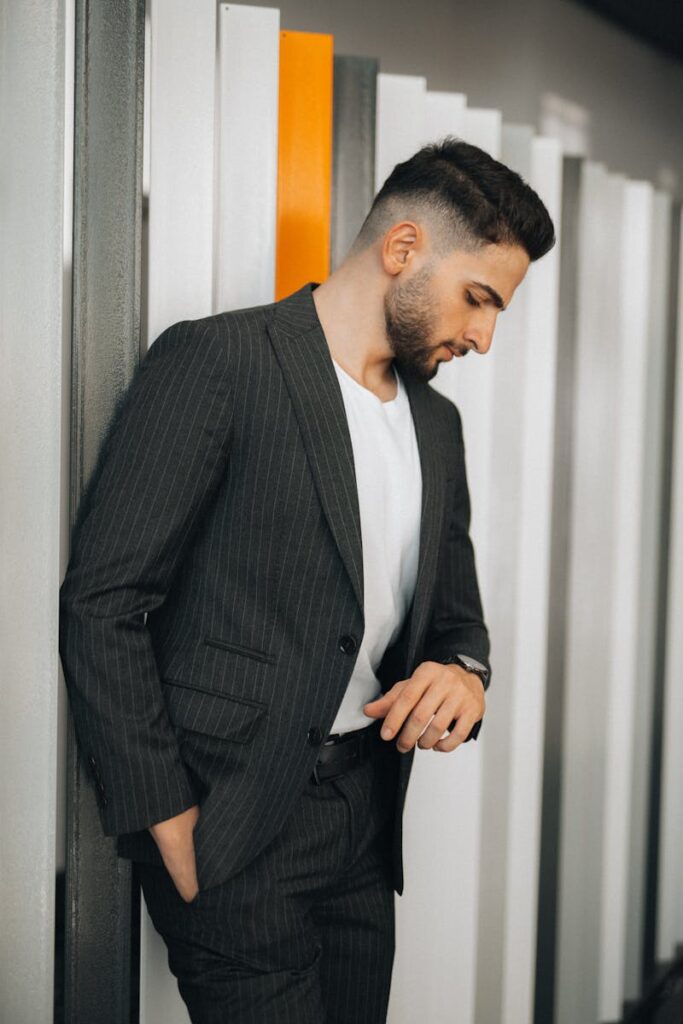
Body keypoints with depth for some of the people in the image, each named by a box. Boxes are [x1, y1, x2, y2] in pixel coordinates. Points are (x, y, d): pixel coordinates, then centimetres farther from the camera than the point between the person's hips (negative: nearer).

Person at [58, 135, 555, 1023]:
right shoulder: (215, 361, -10)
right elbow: (102, 602, -13)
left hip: (367, 817, 7)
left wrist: (464, 674, -4)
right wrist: (168, 823, -14)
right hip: (232, 826, -7)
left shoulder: (438, 423, 14)